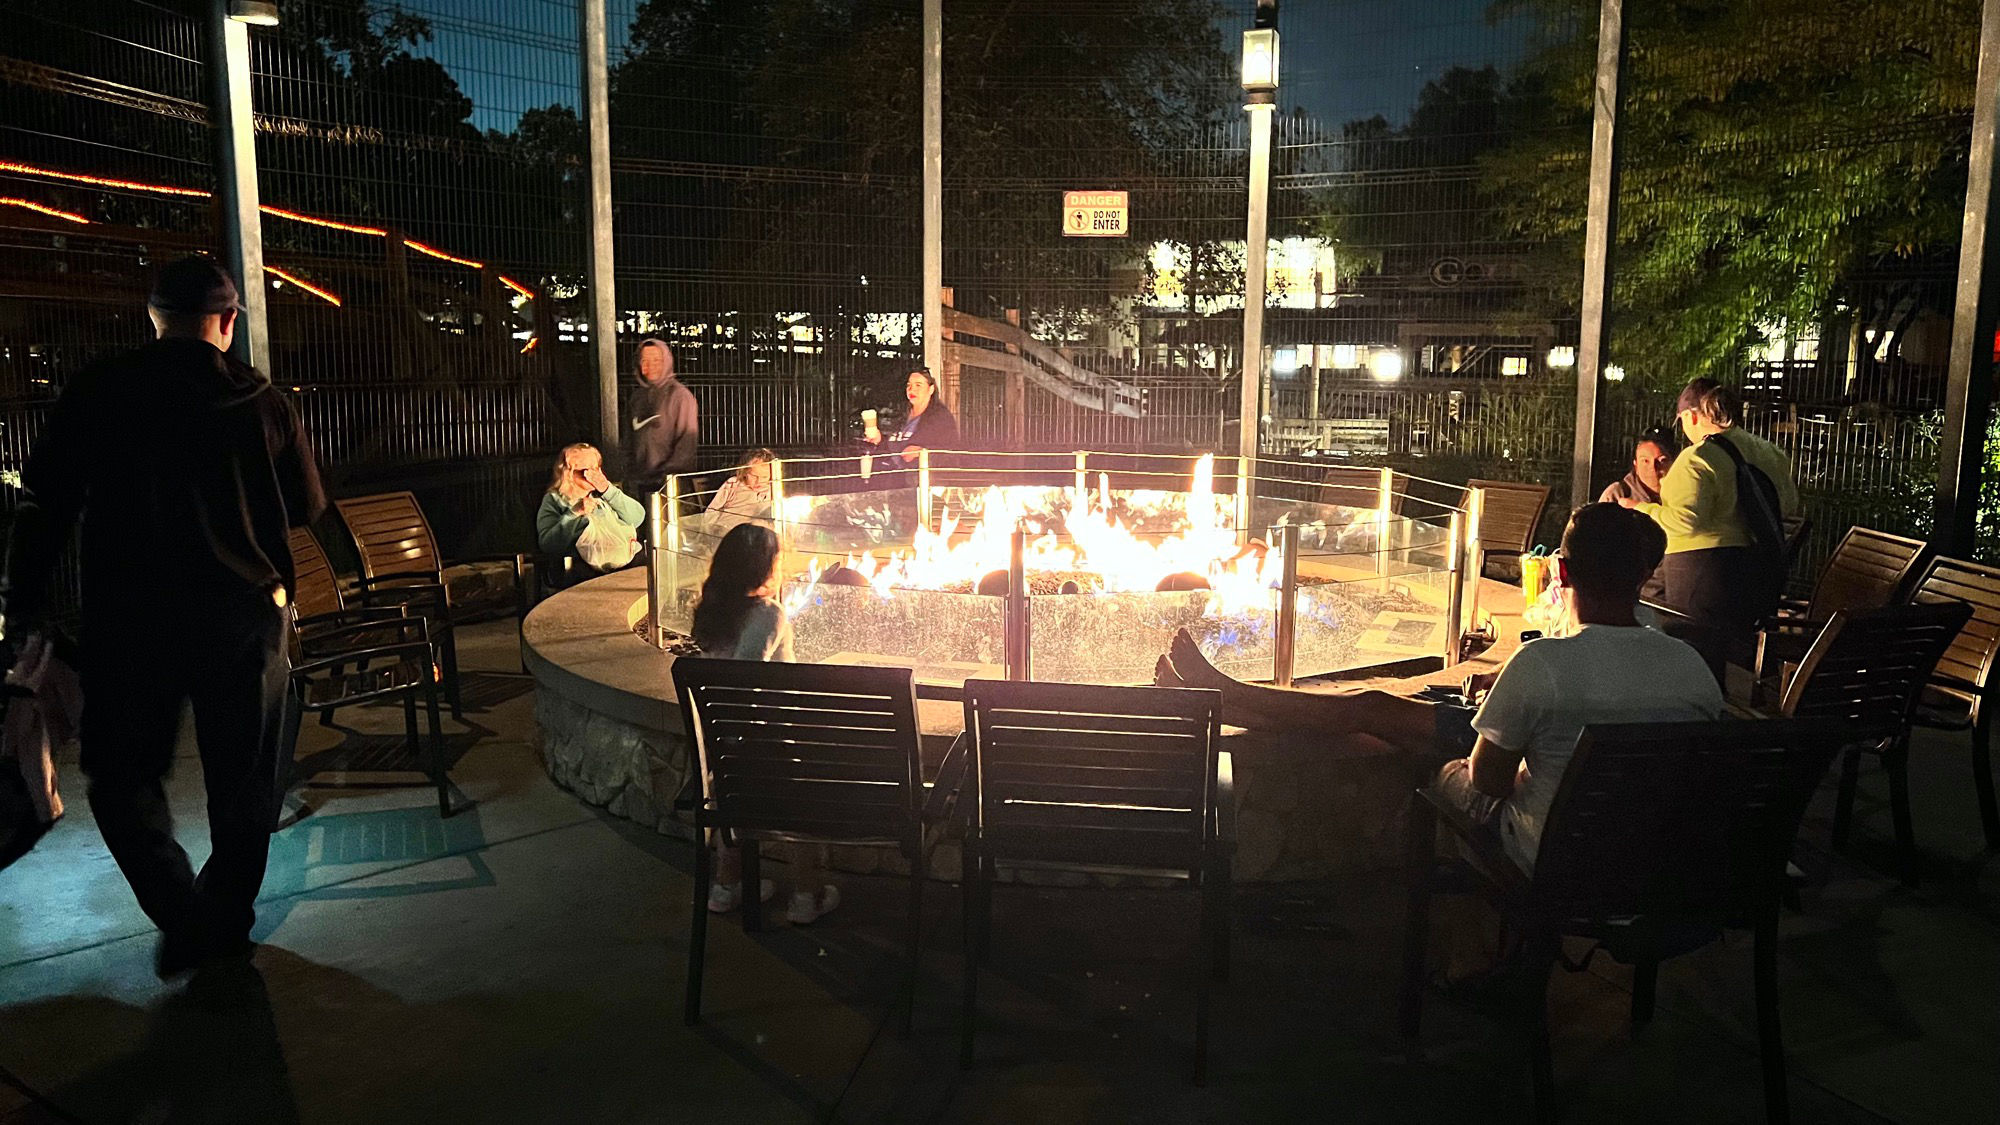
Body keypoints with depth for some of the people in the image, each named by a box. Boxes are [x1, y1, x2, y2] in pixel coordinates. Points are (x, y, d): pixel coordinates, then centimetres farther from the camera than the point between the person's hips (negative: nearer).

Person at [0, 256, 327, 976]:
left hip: (129, 614, -1)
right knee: (242, 776, 13)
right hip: (244, 610, 1)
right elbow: (308, 507, 8)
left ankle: (183, 916, -3)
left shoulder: (99, 392, -3)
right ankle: (227, 922, 23)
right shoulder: (265, 403, -2)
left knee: (123, 770, 12)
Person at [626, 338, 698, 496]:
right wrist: (631, 475, 12)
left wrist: (667, 473, -14)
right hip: (641, 482, 6)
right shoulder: (638, 397, 16)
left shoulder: (680, 394, -3)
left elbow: (688, 442, -9)